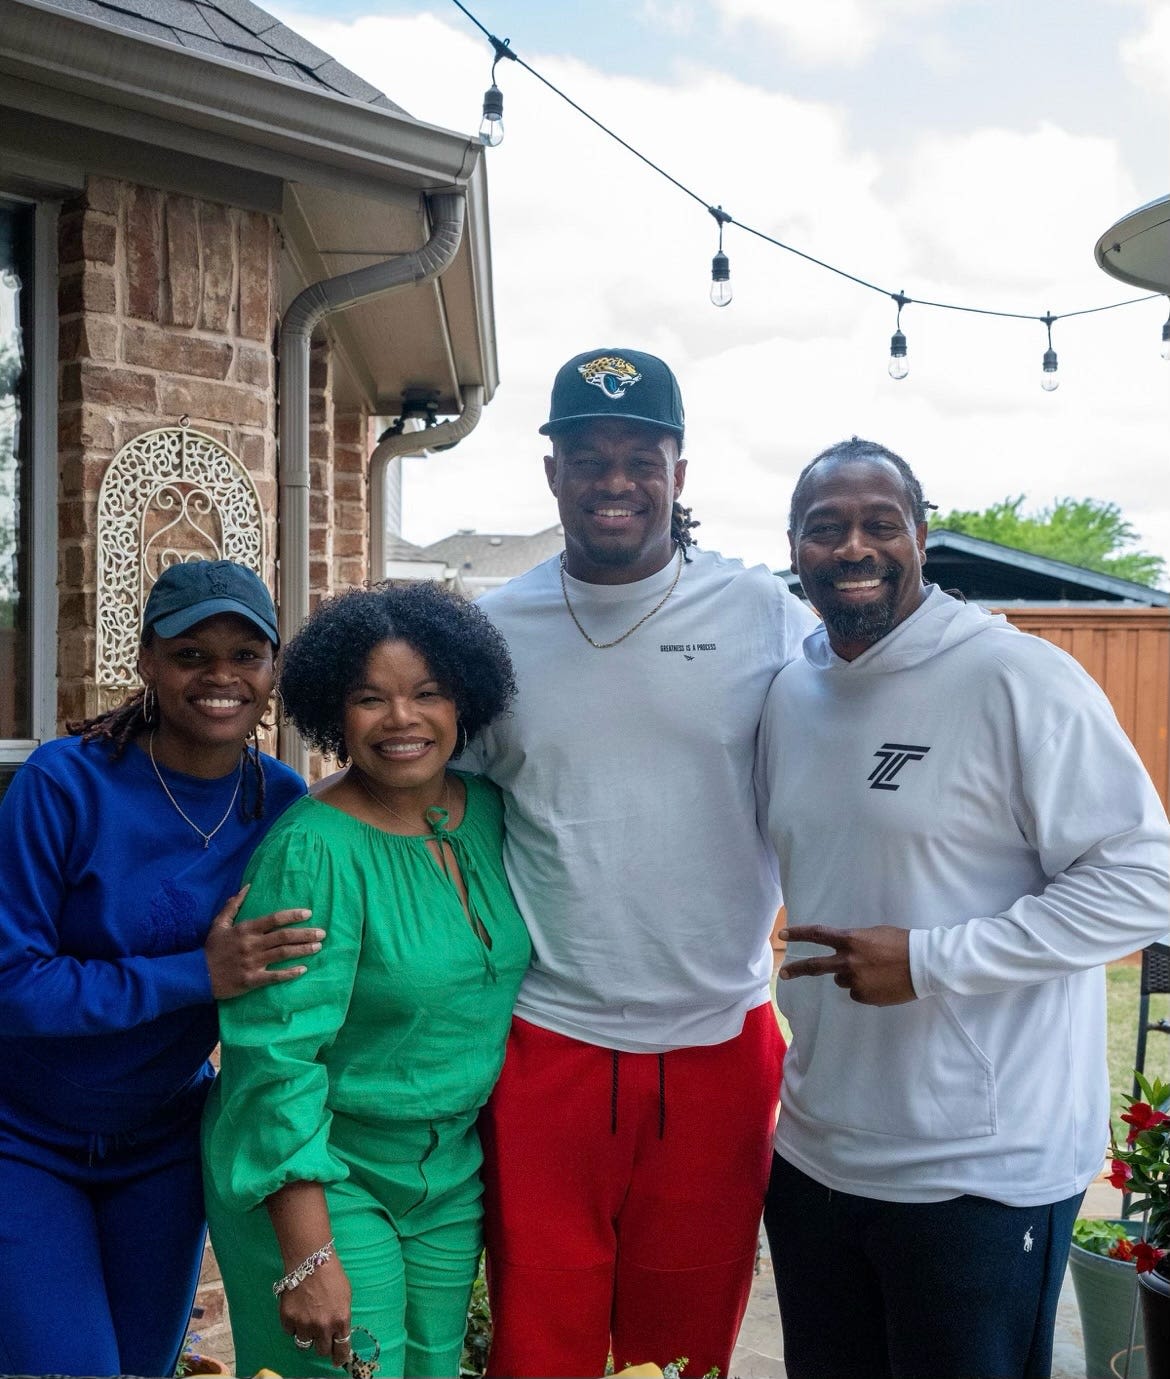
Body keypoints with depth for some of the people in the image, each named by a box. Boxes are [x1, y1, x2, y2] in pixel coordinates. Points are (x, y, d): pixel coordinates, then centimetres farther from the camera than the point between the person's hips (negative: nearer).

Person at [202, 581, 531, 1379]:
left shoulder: (490, 811, -2)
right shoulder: (315, 850, -21)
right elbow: (276, 1057, -22)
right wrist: (307, 1254, -23)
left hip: (456, 1174, 6)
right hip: (324, 1174, -6)